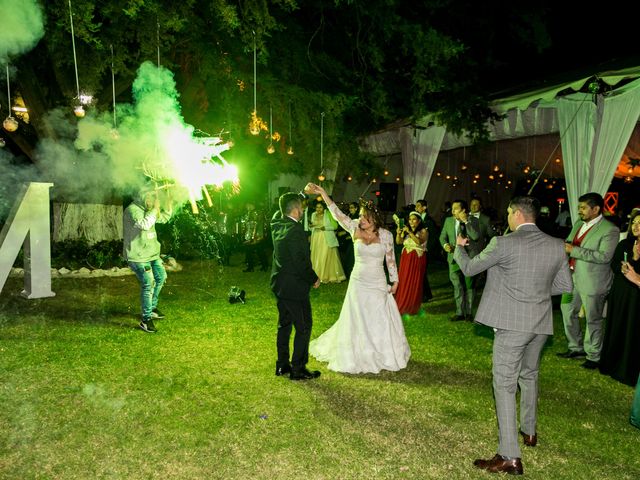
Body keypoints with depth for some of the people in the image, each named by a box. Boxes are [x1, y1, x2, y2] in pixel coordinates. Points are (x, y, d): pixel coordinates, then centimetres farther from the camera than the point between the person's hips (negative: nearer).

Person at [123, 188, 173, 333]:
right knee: (148, 284, -13)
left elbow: (164, 218, 20)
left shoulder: (147, 210, 10)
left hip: (151, 253, 10)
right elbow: (144, 224, -35)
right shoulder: (132, 210, -19)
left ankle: (152, 307, 37)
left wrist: (169, 203, 7)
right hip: (138, 256, -10)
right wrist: (155, 209, -24)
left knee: (161, 277, 19)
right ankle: (146, 320, -4)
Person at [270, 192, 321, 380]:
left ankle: (282, 365, 27)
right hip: (294, 286, -9)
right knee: (303, 326, 3)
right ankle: (298, 369, 10)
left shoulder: (277, 225, 2)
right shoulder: (295, 230, -23)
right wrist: (314, 279, -8)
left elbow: (279, 215, 27)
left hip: (280, 284, 9)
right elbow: (300, 262, -23)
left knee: (284, 324, 18)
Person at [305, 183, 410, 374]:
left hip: (378, 284, -1)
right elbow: (337, 213, -11)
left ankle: (384, 354, 28)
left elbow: (390, 259, 1)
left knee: (381, 321, 7)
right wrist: (323, 193, -18)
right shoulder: (355, 229, -5)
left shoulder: (386, 235, -7)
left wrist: (395, 281, 1)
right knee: (357, 321, 10)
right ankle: (357, 355, 28)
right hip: (358, 283, 1)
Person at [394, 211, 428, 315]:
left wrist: (409, 232, -25)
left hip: (417, 260, -4)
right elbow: (398, 242, 1)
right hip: (406, 259, 4)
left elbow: (419, 242, -21)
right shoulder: (406, 230, 10)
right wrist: (398, 233, -17)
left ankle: (413, 308, 12)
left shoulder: (423, 231, -3)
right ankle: (402, 306, 12)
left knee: (415, 283, 0)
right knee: (403, 282, 2)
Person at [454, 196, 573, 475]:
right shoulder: (557, 246, 2)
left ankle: (510, 457, -1)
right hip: (541, 324, 6)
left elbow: (469, 269, -2)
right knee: (529, 376, 26)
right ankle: (529, 431, 42)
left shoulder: (503, 243, -14)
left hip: (511, 324, -6)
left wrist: (459, 247, 17)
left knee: (505, 385, -1)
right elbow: (565, 286, 9)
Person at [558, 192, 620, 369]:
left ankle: (593, 356, 23)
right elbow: (569, 244, 22)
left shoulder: (609, 230, -14)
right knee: (568, 311, 17)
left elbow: (604, 256, -25)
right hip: (572, 277, 8)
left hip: (592, 282, -8)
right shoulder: (579, 224, 10)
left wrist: (574, 250, -25)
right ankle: (576, 348, 34)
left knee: (593, 320, 6)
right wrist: (564, 246, -1)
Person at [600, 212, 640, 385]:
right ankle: (612, 365, 27)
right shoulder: (624, 244, 6)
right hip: (619, 293, 4)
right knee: (616, 327, 12)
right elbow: (614, 264, 5)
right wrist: (623, 269, -14)